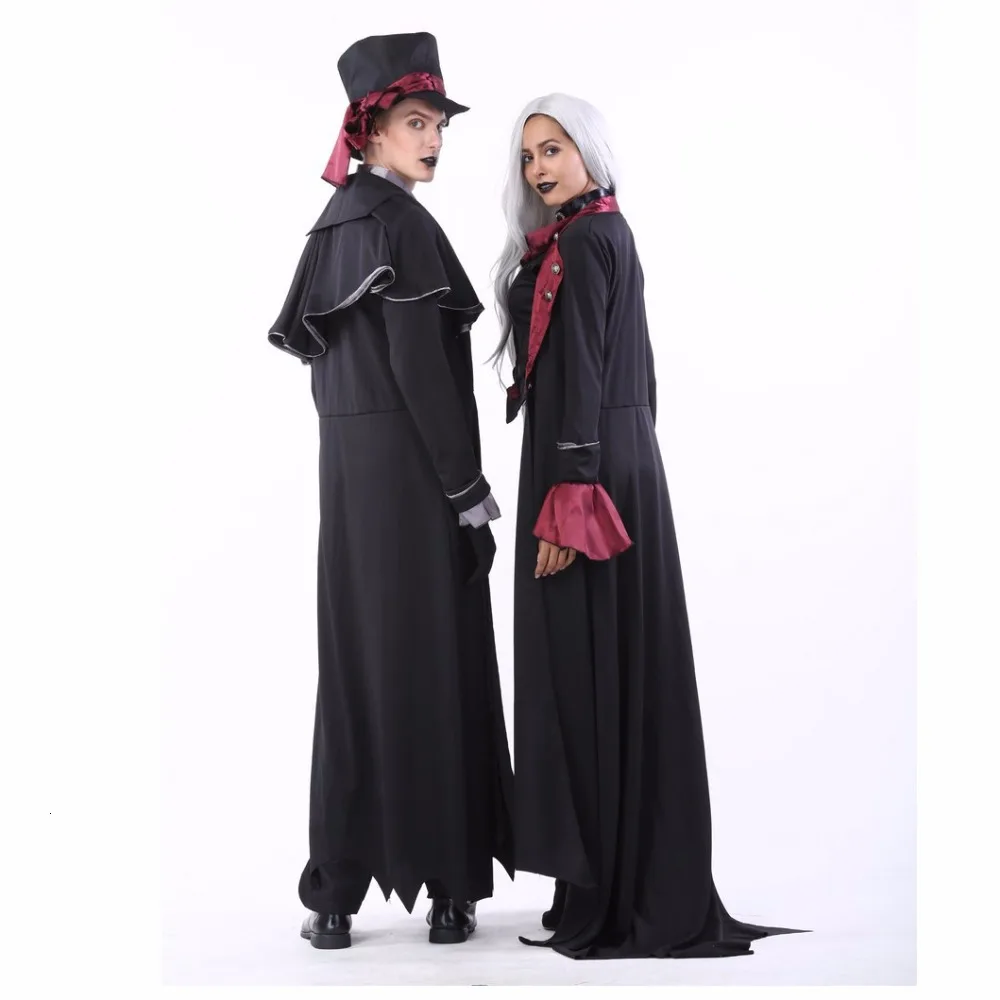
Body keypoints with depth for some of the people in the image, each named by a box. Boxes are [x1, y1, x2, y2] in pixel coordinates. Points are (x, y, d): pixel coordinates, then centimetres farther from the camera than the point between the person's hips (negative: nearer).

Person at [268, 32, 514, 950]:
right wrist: (469, 488, -15)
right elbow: (418, 365, -18)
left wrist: (352, 451, 18)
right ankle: (448, 885, 8)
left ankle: (339, 891, 12)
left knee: (358, 662, 9)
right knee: (433, 665, -1)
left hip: (350, 469, 8)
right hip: (415, 471, -8)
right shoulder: (400, 219, -11)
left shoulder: (336, 222, 15)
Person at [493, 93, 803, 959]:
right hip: (628, 460, 10)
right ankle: (653, 887, 20)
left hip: (584, 463, -10)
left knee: (583, 671, -4)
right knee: (627, 671, 11)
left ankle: (603, 900, 4)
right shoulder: (612, 233, 16)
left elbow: (580, 376, -19)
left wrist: (565, 505, -21)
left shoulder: (578, 244, -12)